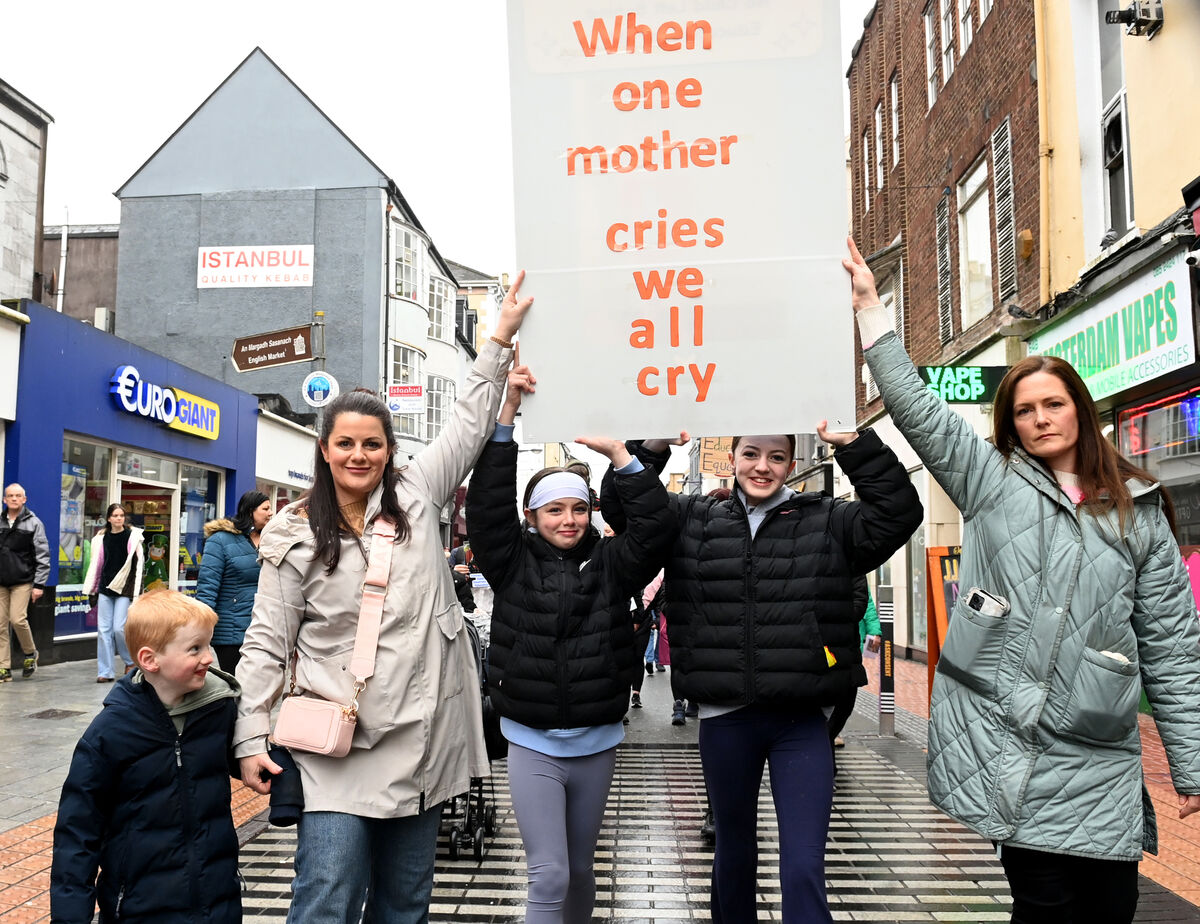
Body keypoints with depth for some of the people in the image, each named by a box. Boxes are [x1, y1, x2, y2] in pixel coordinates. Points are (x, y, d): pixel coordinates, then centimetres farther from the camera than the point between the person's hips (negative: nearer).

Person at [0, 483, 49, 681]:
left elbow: (43, 556, -3)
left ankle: (30, 653, 12)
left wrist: (39, 584, -8)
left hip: (22, 581, -4)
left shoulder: (33, 523, -1)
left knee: (18, 619, -13)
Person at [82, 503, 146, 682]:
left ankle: (131, 661, 16)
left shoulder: (133, 536, -1)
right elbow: (96, 564, 14)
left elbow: (139, 564, -2)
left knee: (119, 628, -9)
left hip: (124, 588, -3)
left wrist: (136, 592, -7)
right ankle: (105, 672, 6)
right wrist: (91, 589, 12)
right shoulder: (101, 538, 9)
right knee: (103, 629, 1)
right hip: (105, 587, 4)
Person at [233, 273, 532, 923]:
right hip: (336, 750, -3)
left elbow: (469, 423, 8)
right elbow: (267, 643, -1)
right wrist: (252, 738, -6)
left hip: (424, 741, 3)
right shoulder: (294, 535, -2)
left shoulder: (416, 496, 5)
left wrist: (501, 339, 6)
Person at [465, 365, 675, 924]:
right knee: (548, 877, -3)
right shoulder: (513, 563, -3)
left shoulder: (609, 564, 0)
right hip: (532, 744, -2)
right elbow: (486, 505, -13)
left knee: (580, 868, 20)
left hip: (595, 744, 2)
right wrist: (505, 417, -18)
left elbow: (655, 526, -11)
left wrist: (619, 455, -17)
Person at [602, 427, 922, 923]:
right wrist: (651, 447, -11)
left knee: (804, 869, -3)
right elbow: (620, 507, 4)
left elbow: (897, 515, -7)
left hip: (801, 720, -1)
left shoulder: (827, 521, 3)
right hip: (724, 718, 2)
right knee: (733, 850, 21)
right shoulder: (692, 520, 6)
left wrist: (856, 447, -16)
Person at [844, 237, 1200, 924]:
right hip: (998, 741, -2)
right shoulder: (992, 481, 5)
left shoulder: (1139, 512, 8)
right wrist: (869, 306, -2)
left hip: (1099, 762, 2)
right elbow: (916, 406, 0)